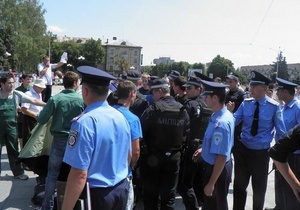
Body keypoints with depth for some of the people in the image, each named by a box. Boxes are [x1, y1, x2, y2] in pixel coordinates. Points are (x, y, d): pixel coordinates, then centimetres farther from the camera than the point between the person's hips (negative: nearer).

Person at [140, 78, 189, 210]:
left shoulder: (152, 110, -17)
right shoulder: (183, 110, -4)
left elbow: (140, 133, -13)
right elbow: (184, 137, 2)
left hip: (153, 156, -3)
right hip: (173, 156, 3)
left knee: (150, 193, 15)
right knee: (169, 194, 14)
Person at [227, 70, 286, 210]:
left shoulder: (274, 106, -15)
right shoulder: (246, 103, -5)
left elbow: (280, 131, -7)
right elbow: (234, 122, -4)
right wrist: (229, 112, -24)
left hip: (261, 152, -3)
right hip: (243, 149, 3)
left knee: (259, 188, 17)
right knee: (239, 184, 17)